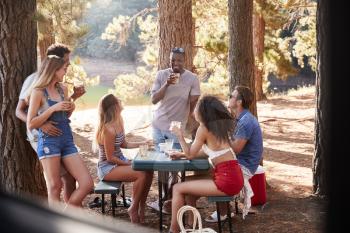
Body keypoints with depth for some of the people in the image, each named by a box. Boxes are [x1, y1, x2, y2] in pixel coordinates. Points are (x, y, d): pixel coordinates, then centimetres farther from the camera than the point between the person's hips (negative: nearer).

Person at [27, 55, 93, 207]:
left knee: (87, 183, -3)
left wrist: (71, 109, 6)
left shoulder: (63, 89, 14)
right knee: (55, 187, -5)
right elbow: (30, 125, -9)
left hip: (67, 140, 6)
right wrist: (53, 108, -15)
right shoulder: (38, 92, -5)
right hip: (48, 141, -6)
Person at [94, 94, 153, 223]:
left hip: (120, 161, 9)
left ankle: (142, 207, 7)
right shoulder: (109, 130, -25)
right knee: (141, 174, -24)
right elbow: (110, 158, -21)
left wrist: (142, 143, 7)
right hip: (107, 168, -9)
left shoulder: (118, 123, 2)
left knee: (149, 171, -5)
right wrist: (129, 164, -15)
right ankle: (133, 209, -5)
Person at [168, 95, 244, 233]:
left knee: (178, 189, -2)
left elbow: (190, 155, 0)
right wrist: (181, 154, 22)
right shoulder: (218, 126, 15)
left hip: (226, 181, -9)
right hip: (233, 176, 9)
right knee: (188, 183, 23)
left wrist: (179, 136, 9)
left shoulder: (204, 128, -9)